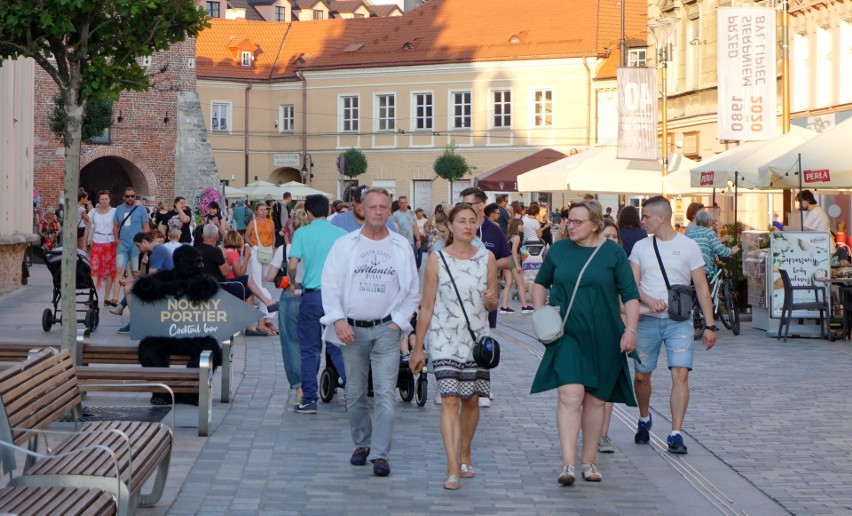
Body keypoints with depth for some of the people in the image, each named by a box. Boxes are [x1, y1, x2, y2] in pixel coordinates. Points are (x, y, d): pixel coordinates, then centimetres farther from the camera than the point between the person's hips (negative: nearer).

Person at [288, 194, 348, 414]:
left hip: (312, 295, -2)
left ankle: (309, 399, 7)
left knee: (309, 349, 6)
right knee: (338, 347, 10)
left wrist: (293, 283, 8)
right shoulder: (342, 234, 3)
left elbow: (292, 265, -11)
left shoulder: (302, 233, -3)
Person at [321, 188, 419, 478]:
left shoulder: (401, 246, 8)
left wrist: (398, 323, -1)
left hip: (386, 329, -1)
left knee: (385, 393, -11)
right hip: (352, 330, 1)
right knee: (354, 393, 7)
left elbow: (412, 291, 10)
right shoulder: (345, 245, 6)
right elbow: (330, 285, 2)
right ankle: (362, 444, 25)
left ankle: (380, 454, -12)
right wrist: (338, 320, -10)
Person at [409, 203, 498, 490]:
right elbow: (426, 307, 1)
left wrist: (491, 300, -13)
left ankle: (465, 455, 32)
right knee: (450, 399, -12)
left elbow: (493, 305, 12)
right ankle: (453, 469, -16)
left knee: (472, 399, 10)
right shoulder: (437, 260, -2)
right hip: (445, 339, -3)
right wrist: (418, 348, 2)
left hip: (477, 338, 3)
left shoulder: (487, 259, 5)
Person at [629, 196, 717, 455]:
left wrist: (710, 325, -3)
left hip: (679, 320, -2)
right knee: (642, 375, 9)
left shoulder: (688, 246, 1)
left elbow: (701, 287, 2)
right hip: (647, 320, 2)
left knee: (681, 375, -13)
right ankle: (644, 419, 36)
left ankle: (676, 434, -11)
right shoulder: (641, 247, 8)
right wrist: (650, 301, -18)